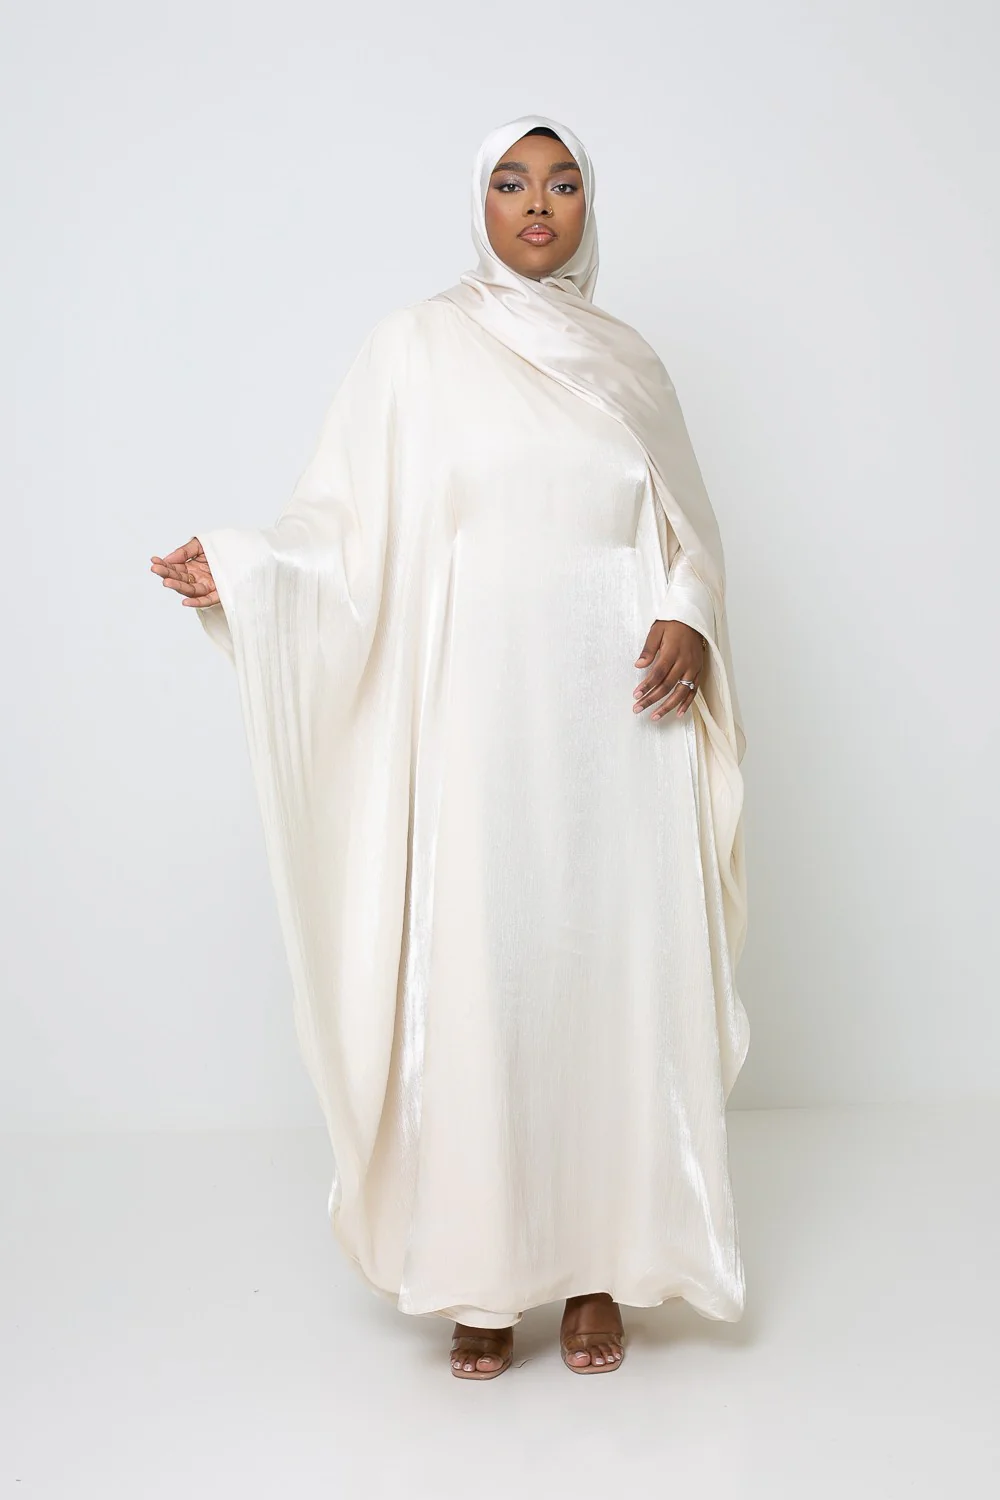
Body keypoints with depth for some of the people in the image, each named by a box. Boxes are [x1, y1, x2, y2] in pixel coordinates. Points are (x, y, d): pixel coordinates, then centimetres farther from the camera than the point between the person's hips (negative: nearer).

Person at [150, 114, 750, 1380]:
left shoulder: (630, 362, 14)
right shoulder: (419, 346, 7)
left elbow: (689, 534, 16)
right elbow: (350, 530, 1)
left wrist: (690, 619, -4)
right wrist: (236, 571, -16)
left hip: (615, 717, 2)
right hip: (476, 714, -2)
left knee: (614, 974, 1)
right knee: (476, 978, -2)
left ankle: (600, 1267, 15)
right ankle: (483, 1282, 12)